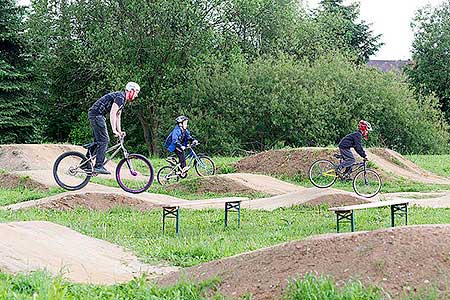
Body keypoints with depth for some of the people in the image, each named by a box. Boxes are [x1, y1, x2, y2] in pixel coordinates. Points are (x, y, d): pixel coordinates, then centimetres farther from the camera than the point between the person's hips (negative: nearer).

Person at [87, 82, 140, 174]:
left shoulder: (123, 100, 17)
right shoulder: (120, 97, -16)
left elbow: (117, 116, 22)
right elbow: (112, 113, -26)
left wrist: (120, 131, 16)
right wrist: (114, 130, -29)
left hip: (96, 115, 10)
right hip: (96, 114, -10)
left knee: (98, 141, 13)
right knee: (104, 140, -11)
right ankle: (98, 166, -12)